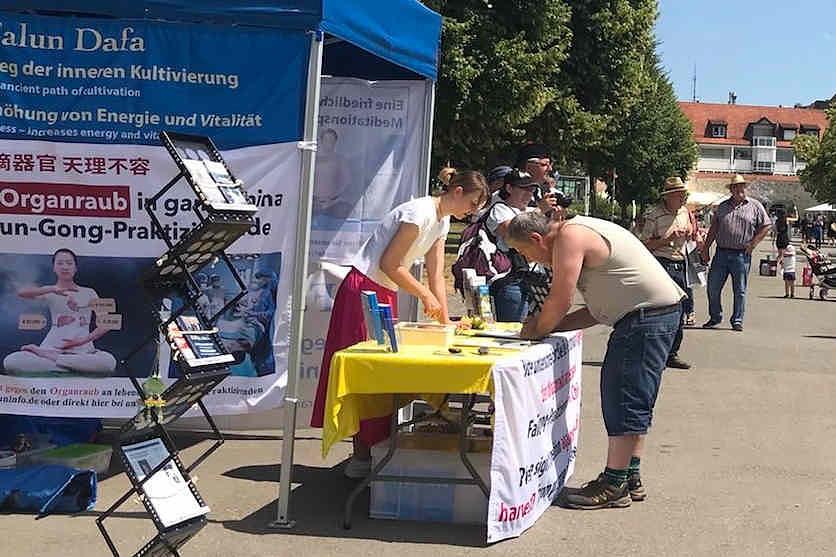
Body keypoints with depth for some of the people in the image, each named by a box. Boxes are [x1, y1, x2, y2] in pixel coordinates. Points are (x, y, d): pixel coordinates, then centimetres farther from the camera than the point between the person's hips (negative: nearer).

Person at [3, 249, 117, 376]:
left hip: (82, 349, 0)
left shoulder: (89, 293, 13)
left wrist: (83, 340, -6)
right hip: (52, 348, 0)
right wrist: (53, 289, -25)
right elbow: (21, 293, -11)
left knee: (109, 362, -36)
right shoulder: (49, 292, 10)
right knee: (10, 362, -27)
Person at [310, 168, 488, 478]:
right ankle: (361, 457, 0)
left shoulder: (442, 222, 10)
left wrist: (445, 321, 2)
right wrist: (425, 295, -14)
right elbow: (389, 264, -20)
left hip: (386, 293, 10)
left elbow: (436, 276, 9)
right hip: (364, 290, -10)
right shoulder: (420, 213, -20)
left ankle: (371, 450, 15)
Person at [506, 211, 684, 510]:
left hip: (648, 315, -11)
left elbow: (559, 302, -17)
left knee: (625, 399, -6)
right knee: (632, 400, 16)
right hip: (658, 313, 11)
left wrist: (537, 330, 1)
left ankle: (614, 485, -1)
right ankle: (630, 479, 23)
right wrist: (547, 325, 11)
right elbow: (598, 309, 18)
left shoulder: (568, 238, -14)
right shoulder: (579, 232, 18)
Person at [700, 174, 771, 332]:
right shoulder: (723, 206, 12)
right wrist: (706, 248, 6)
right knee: (713, 288, 4)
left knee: (740, 290, 2)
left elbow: (766, 227, 5)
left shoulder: (755, 206, 4)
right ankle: (715, 317, 20)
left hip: (741, 254, -3)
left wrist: (753, 243, -5)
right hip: (721, 253, 3)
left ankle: (737, 320, 11)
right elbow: (714, 228, 12)